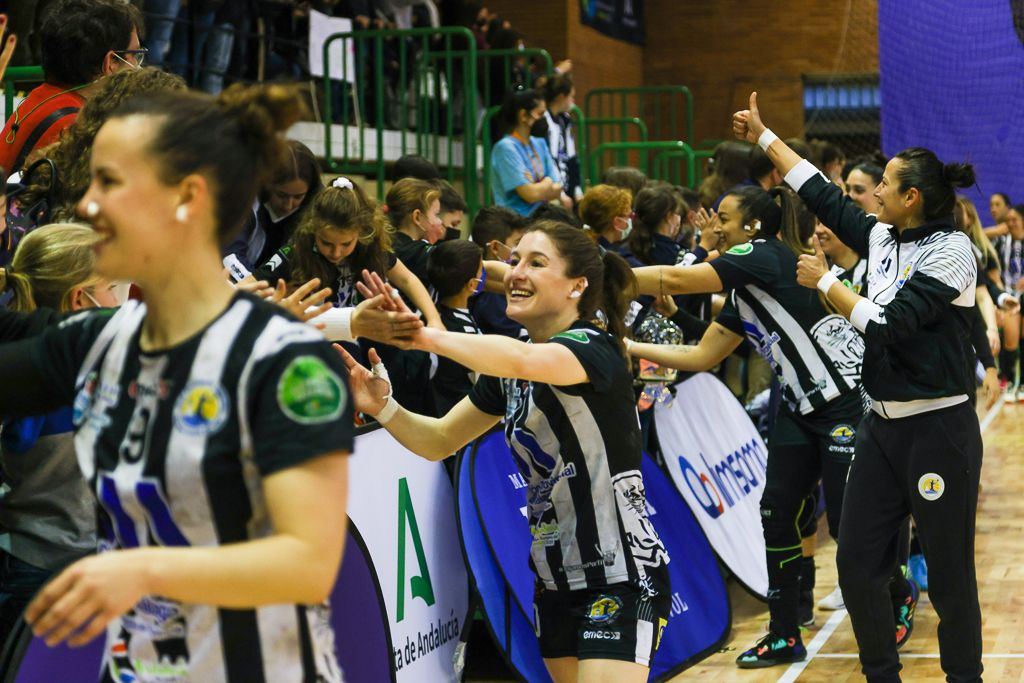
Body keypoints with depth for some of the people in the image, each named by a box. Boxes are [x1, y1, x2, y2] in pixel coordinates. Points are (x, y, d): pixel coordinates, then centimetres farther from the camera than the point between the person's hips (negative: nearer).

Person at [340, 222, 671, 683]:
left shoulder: (594, 348, -15)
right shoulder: (508, 369, 10)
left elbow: (521, 360, -37)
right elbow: (439, 441, 11)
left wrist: (426, 336, -39)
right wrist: (382, 408, -7)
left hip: (621, 579, -8)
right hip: (556, 580, 8)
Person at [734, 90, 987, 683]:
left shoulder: (951, 249, -13)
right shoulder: (881, 238, 8)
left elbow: (890, 323, -19)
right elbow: (823, 195, 19)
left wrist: (824, 282, -8)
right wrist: (763, 136, 24)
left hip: (939, 429, -8)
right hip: (884, 425, 8)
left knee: (949, 573, -1)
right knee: (857, 563, 7)